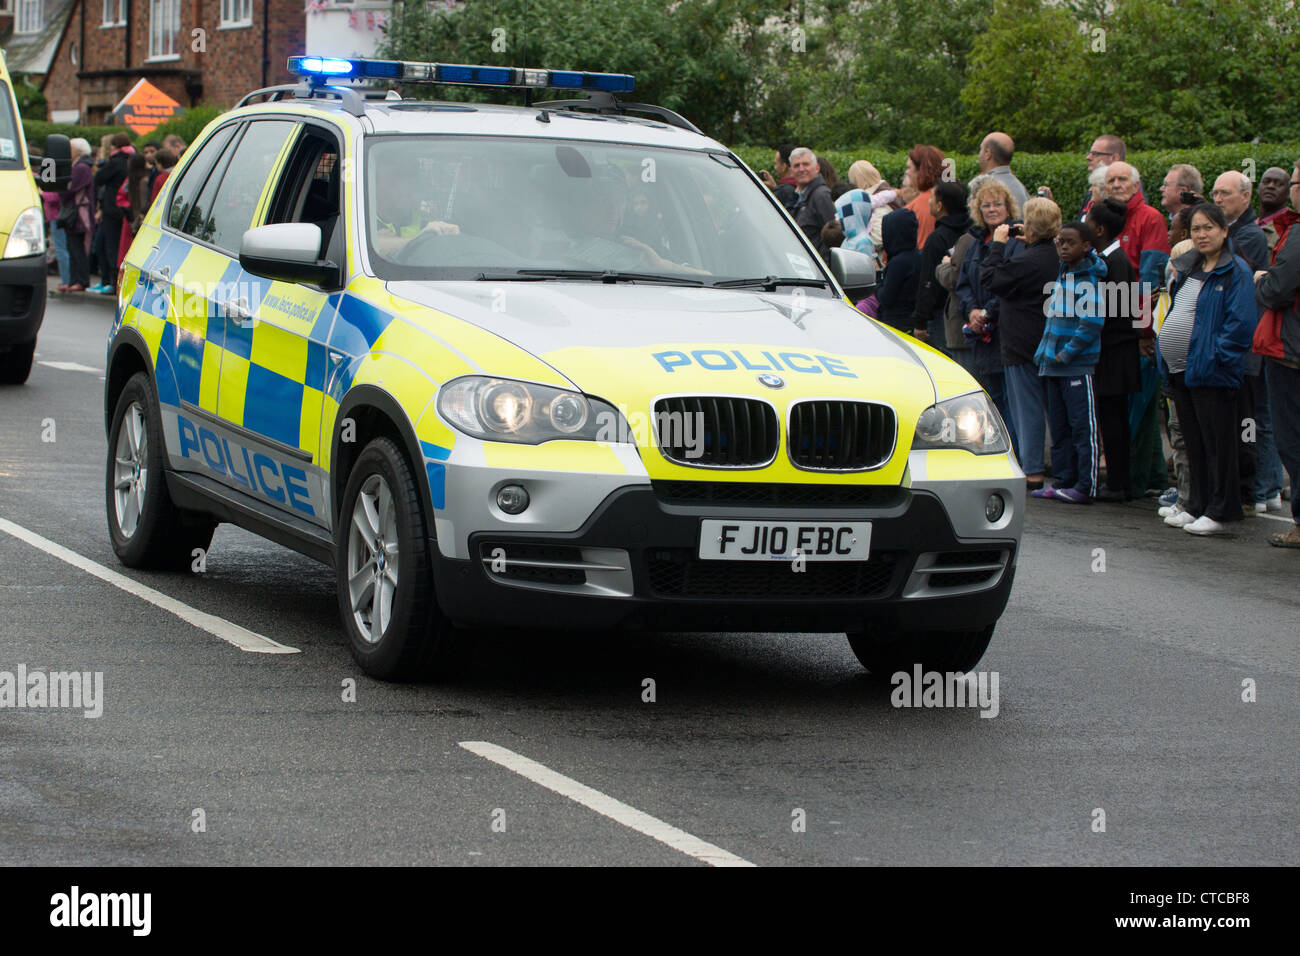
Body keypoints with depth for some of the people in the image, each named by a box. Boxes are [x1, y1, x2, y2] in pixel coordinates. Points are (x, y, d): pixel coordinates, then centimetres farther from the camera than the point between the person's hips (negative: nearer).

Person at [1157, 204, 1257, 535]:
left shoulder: (1236, 272, -10)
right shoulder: (1188, 268, 14)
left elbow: (1241, 323, -16)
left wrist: (1215, 357, -19)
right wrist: (1166, 357, 13)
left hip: (1210, 372, -8)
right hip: (1180, 371, 8)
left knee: (1217, 443, -3)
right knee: (1194, 443, 14)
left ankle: (1220, 513, 2)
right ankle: (1198, 506, 22)